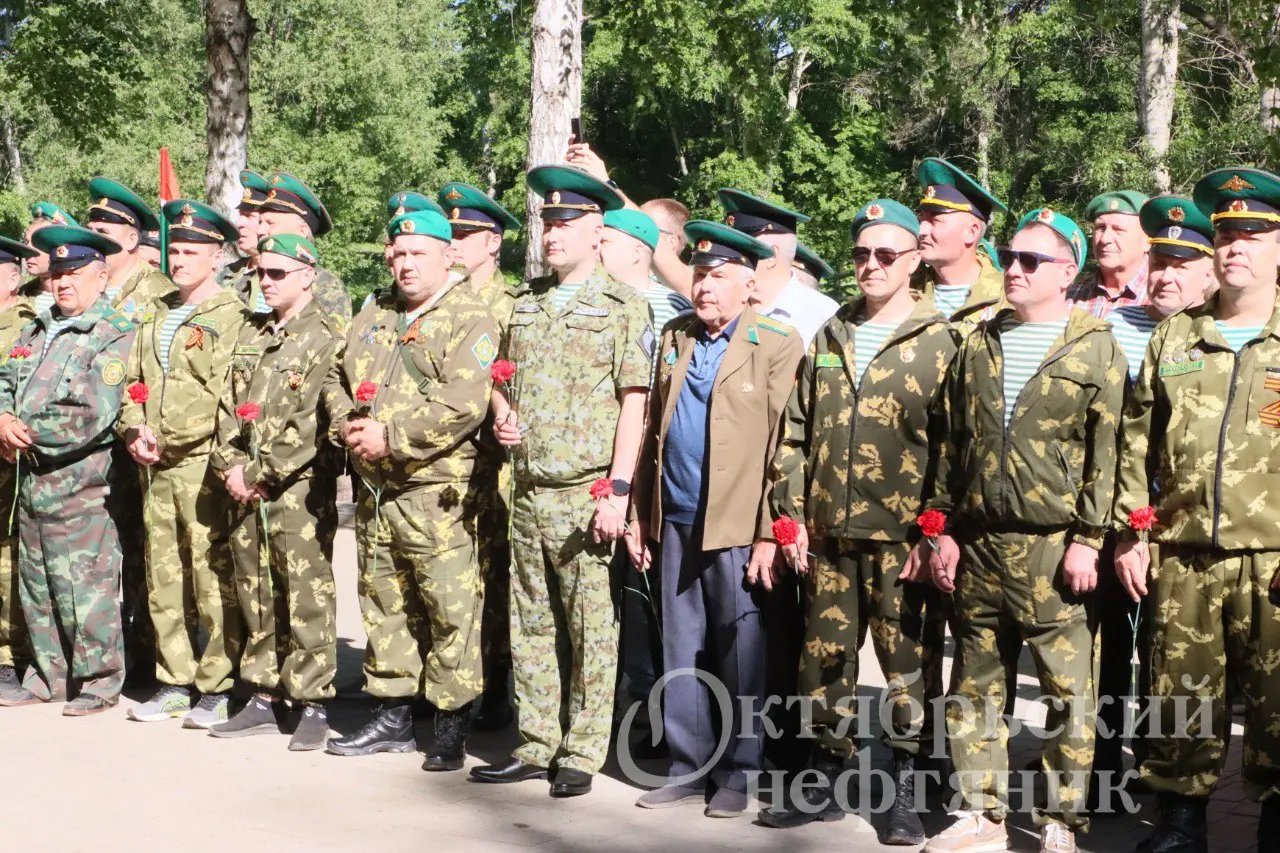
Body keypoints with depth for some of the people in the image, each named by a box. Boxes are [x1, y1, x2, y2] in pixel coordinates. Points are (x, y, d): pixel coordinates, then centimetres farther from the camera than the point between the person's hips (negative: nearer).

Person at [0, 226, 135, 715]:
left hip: (79, 488, -7)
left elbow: (92, 417, -18)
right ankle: (49, 675, 26)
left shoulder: (115, 335, -9)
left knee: (86, 589, -3)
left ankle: (100, 682, 8)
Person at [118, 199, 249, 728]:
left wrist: (168, 439, -16)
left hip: (202, 463, -7)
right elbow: (133, 380, 20)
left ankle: (218, 688, 2)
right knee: (163, 580, 10)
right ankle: (174, 682, 19)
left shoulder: (233, 317, -5)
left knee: (214, 579, -5)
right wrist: (134, 432, 3)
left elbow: (226, 397, -14)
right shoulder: (156, 315, 19)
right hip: (155, 468, 7)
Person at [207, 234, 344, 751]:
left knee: (307, 597, -4)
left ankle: (313, 705, 3)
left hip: (299, 488, -7)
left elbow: (311, 424, -13)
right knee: (255, 595, 11)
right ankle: (265, 699, 20)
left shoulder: (326, 340, -5)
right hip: (245, 490, 7)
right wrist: (230, 466, -2)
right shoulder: (249, 335, 16)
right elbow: (228, 407, 13)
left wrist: (261, 474, -13)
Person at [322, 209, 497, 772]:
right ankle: (394, 716, 26)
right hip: (374, 491, 7)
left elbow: (462, 406, -18)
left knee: (450, 610, -5)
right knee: (384, 604, 14)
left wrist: (390, 436, -18)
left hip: (435, 493, -7)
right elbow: (337, 380, 20)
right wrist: (347, 428, -1)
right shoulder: (374, 318, 17)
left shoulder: (470, 320, -6)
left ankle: (451, 725, 6)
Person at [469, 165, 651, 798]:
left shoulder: (624, 307, -3)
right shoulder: (525, 304, 15)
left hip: (585, 495, -6)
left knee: (591, 630, 0)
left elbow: (633, 405, -8)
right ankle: (536, 746, 21)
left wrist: (617, 490, -14)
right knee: (531, 627, 11)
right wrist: (502, 415, 0)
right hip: (528, 491, 6)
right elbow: (501, 378, 23)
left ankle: (581, 755, 10)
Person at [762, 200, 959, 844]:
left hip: (903, 541, -5)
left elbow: (955, 446, -6)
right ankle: (824, 784, 22)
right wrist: (791, 514, 6)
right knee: (825, 658, 10)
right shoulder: (829, 339, 13)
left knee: (908, 665, 1)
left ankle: (906, 795, 13)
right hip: (828, 537, 5)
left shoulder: (940, 343, -2)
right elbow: (795, 434, 13)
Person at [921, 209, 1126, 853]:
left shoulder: (1096, 349, 1)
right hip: (976, 546, 4)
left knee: (1068, 691, -1)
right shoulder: (978, 345, 13)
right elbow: (951, 445, 14)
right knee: (975, 686, 9)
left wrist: (1088, 539, -10)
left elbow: (1106, 454, -4)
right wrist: (944, 529, 8)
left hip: (1053, 550, -4)